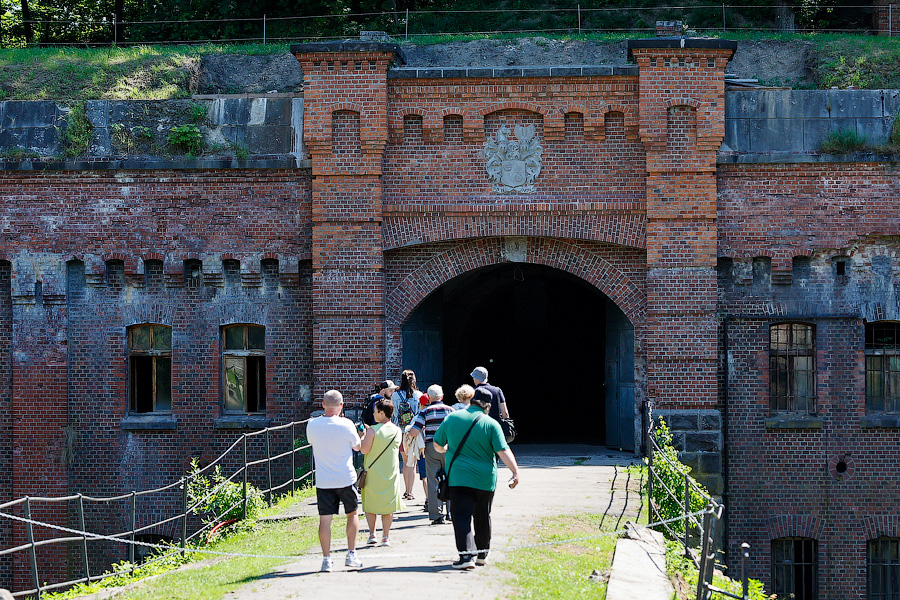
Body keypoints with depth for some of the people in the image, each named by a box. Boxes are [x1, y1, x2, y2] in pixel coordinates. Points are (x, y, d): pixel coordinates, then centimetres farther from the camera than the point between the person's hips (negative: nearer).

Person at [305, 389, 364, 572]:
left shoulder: (312, 425, -5)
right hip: (346, 479, -1)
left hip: (323, 481, 1)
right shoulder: (346, 425, -12)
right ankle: (351, 555, 14)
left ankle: (326, 559, 2)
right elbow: (357, 446, 2)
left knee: (325, 519, 4)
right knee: (353, 514, 16)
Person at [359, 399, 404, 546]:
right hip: (391, 473, 4)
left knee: (370, 504, 10)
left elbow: (364, 449, -17)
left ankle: (372, 534, 5)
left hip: (373, 473, -3)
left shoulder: (373, 431, -14)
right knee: (388, 505, 8)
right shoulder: (397, 431, 2)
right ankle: (386, 537, 7)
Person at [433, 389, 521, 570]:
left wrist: (446, 450, 34)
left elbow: (437, 444, 13)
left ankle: (467, 555, -19)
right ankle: (482, 554, 30)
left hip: (458, 478, 0)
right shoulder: (491, 424, -5)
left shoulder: (451, 418, 2)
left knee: (461, 517, -3)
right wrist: (515, 471, -14)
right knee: (482, 517, 18)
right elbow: (503, 450, -14)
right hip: (485, 479, 1)